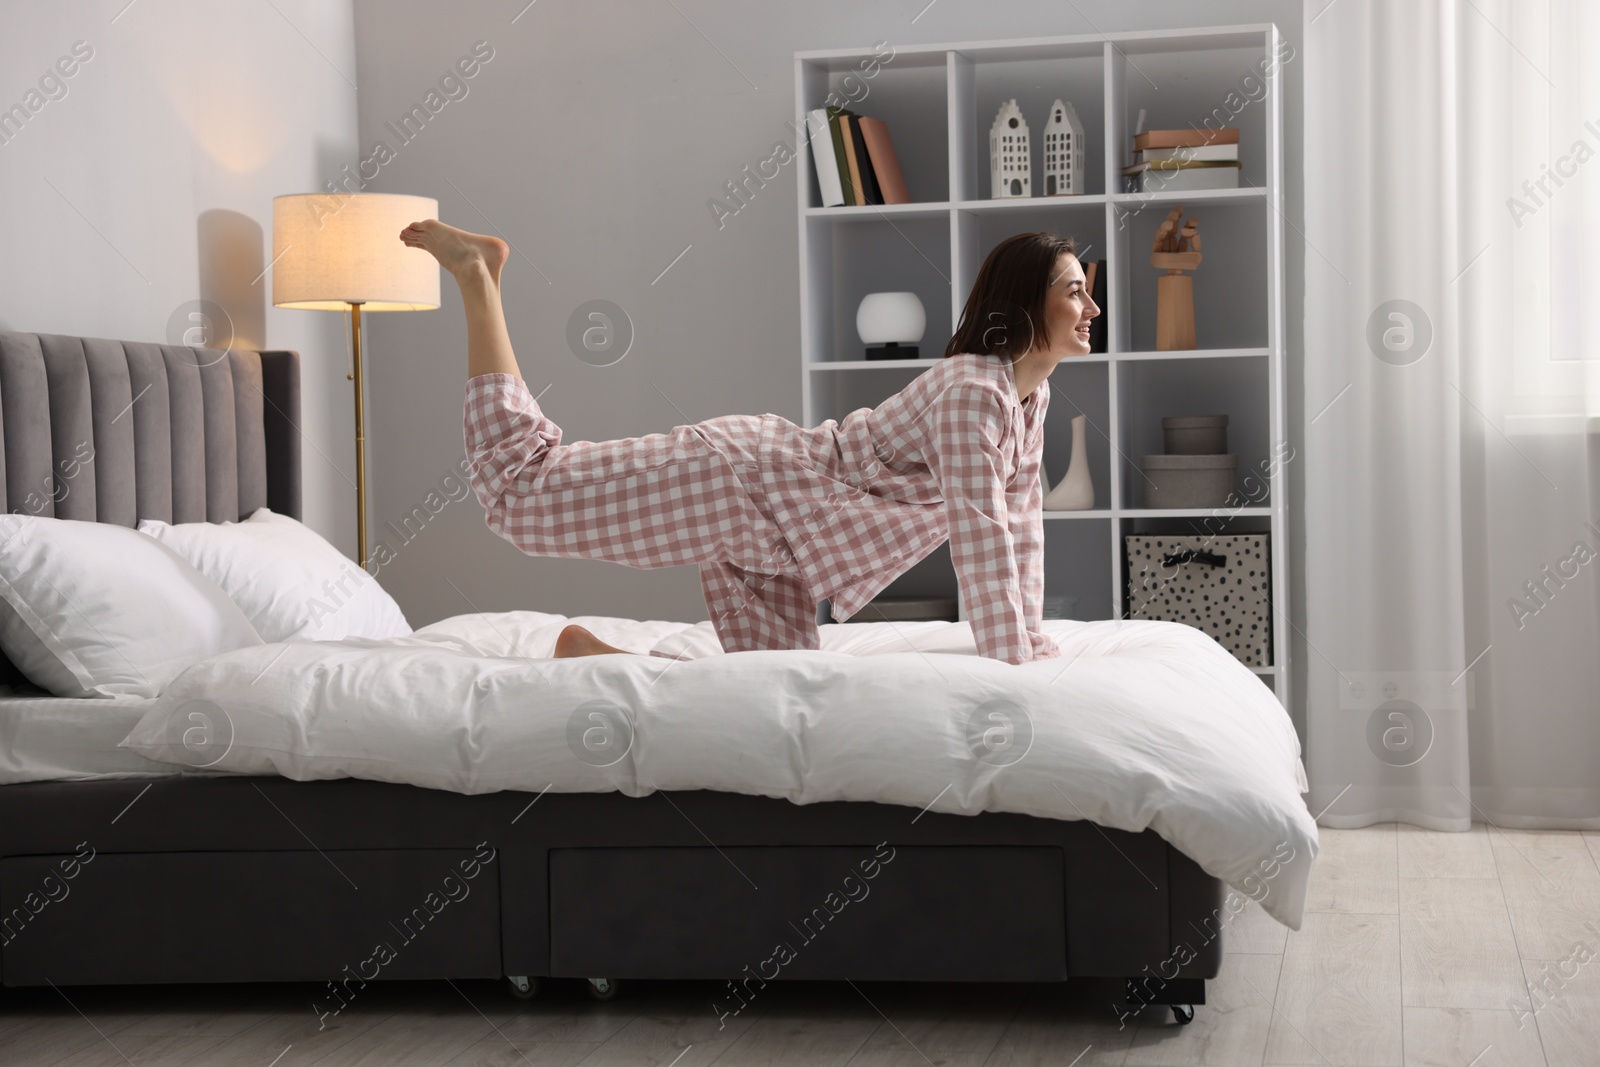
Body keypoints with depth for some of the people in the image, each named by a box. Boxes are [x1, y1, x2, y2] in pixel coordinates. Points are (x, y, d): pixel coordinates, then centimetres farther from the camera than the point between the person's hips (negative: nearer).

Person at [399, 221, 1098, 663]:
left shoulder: (1031, 399, 5)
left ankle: (589, 655, 19)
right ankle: (477, 274, 8)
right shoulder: (972, 392, -25)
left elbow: (1020, 525, 13)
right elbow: (981, 538, -30)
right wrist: (1010, 674, -28)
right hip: (739, 481, -9)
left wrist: (1032, 645, 10)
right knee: (519, 490, -6)